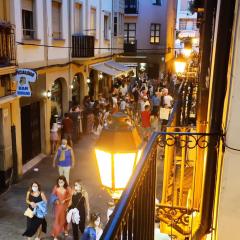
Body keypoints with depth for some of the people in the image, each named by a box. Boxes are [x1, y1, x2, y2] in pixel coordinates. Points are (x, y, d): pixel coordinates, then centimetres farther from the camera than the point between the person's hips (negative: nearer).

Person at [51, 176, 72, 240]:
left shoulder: (67, 188, -16)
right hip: (58, 206, -1)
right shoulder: (56, 187, -14)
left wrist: (65, 200, -22)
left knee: (65, 218, 20)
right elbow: (53, 195, -3)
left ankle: (65, 230, 47)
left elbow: (70, 196, -8)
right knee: (57, 219, -1)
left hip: (65, 206, 1)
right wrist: (55, 200, -20)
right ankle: (55, 235, 10)